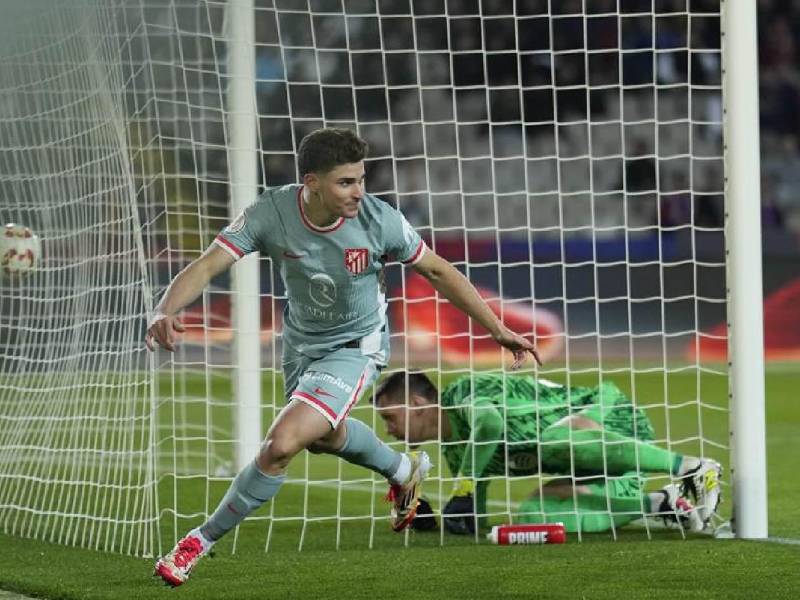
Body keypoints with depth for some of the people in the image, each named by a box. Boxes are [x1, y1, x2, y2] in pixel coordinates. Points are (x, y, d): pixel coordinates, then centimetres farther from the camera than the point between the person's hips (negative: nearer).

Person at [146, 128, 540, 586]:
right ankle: (403, 471, 61)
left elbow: (438, 271, -13)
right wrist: (167, 311, -50)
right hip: (301, 340, 4)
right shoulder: (271, 214, -26)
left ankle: (204, 541, -4)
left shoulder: (379, 221, -27)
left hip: (354, 347, -4)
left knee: (281, 444, -21)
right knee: (323, 436, 31)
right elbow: (208, 265, -31)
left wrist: (498, 329, -9)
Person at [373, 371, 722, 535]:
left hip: (620, 419, -8)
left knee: (553, 441, -39)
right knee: (534, 514, -14)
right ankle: (661, 504, -13)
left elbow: (490, 422, -39)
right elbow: (473, 519, 17)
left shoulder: (466, 394, -15)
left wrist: (462, 492, -30)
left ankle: (693, 468, -38)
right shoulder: (454, 449, 13)